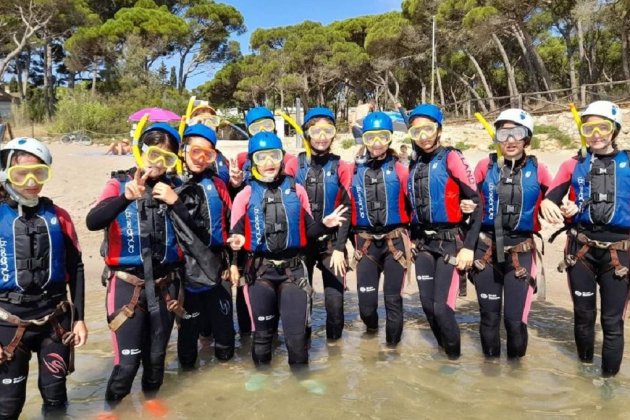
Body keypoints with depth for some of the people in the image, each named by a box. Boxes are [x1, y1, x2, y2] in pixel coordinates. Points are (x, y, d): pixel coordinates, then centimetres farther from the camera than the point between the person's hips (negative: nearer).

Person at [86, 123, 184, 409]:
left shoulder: (173, 188, 3)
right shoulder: (119, 184, -5)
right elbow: (92, 222, -23)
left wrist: (175, 201, -18)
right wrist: (127, 197, -39)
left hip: (164, 285, 3)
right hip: (128, 284, -3)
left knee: (157, 355, 16)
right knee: (128, 360, -2)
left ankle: (151, 400, 42)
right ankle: (112, 407, 25)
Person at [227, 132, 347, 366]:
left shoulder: (296, 190, 4)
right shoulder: (246, 195, 0)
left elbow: (307, 231, 8)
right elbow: (236, 235, -1)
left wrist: (324, 224, -11)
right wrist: (237, 242, -23)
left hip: (293, 269, 1)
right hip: (260, 271, 0)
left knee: (297, 335, 4)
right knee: (262, 335, 13)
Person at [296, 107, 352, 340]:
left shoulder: (341, 168, 1)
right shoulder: (294, 165, 2)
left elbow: (346, 210, -1)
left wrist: (339, 248, -6)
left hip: (331, 242, 0)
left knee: (335, 301, -3)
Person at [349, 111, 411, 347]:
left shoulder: (399, 170, -2)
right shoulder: (355, 170, 1)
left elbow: (412, 205, 3)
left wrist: (410, 238, 3)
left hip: (395, 240, -1)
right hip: (366, 242, 1)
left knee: (393, 298, 7)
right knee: (366, 300, 4)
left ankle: (392, 344, 25)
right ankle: (371, 326, 38)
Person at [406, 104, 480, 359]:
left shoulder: (451, 158, -9)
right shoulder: (414, 164, 8)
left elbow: (476, 202, -12)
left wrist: (469, 246, -15)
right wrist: (412, 238, 11)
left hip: (450, 242, -5)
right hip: (423, 243, 6)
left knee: (441, 306, -10)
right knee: (427, 304, 7)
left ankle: (455, 357, 14)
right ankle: (444, 350, 30)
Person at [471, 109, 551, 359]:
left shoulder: (537, 170, -1)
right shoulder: (486, 166, -1)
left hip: (521, 253, -1)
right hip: (486, 251, 1)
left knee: (515, 320, -1)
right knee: (489, 317, 11)